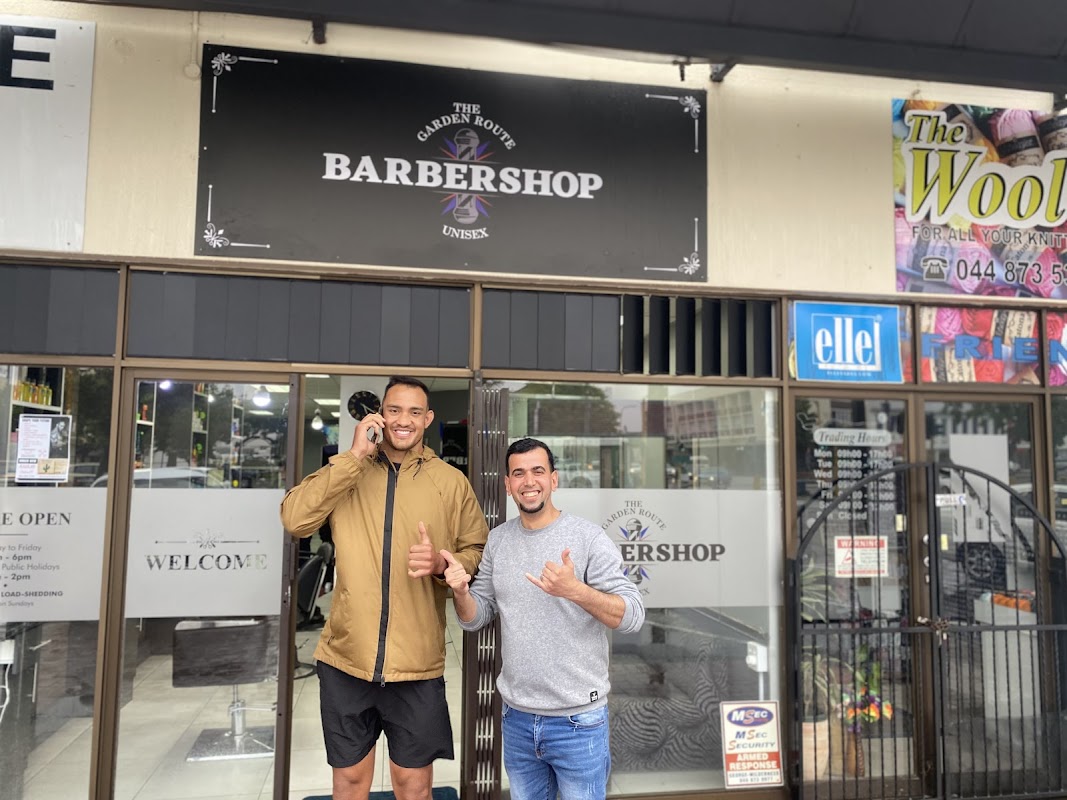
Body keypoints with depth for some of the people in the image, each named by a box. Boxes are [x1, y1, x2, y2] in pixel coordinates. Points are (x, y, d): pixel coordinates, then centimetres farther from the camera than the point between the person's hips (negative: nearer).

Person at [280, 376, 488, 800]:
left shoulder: (451, 481, 1)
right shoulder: (347, 470, 3)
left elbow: (479, 552, 4)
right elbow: (294, 520, -12)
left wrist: (442, 564, -17)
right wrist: (355, 455, -14)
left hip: (417, 664, -1)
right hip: (346, 658, 1)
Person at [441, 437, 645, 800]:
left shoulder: (588, 536, -12)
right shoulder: (497, 539, 3)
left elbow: (633, 615, -16)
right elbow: (476, 618, 7)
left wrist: (576, 590, -32)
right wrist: (460, 592, -14)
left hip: (578, 720, -4)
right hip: (516, 718, 5)